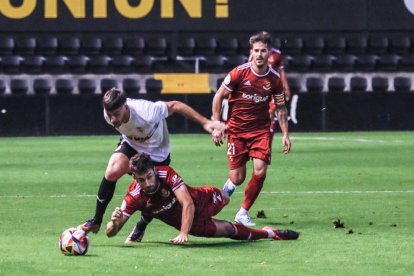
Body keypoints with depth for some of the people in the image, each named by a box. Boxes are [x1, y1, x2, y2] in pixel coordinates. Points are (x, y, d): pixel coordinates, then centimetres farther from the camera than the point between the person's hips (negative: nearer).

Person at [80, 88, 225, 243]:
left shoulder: (146, 112, -41)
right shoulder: (109, 114, -26)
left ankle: (140, 228, 33)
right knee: (112, 171, -25)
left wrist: (205, 122, -26)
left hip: (157, 153, -2)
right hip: (131, 145, 2)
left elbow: (175, 106, -28)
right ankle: (96, 221, -12)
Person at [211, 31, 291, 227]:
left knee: (260, 171, -15)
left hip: (261, 130, 2)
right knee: (238, 177, -3)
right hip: (237, 130, -2)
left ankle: (243, 213, 3)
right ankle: (230, 184, 37)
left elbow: (280, 107, 10)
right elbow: (219, 96, -2)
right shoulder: (239, 73, -11)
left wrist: (285, 134, 5)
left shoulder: (274, 78, -2)